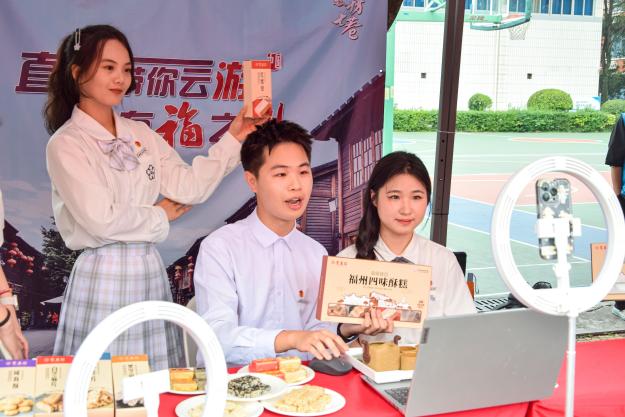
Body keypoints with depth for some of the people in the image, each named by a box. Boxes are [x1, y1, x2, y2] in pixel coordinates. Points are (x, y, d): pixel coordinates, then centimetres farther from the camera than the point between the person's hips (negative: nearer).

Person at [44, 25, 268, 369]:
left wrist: (233, 138, -3)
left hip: (149, 271, 5)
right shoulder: (66, 144, -7)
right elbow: (101, 220, -15)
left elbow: (189, 186, 2)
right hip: (103, 276, -5)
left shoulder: (141, 135, 10)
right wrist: (160, 217, -1)